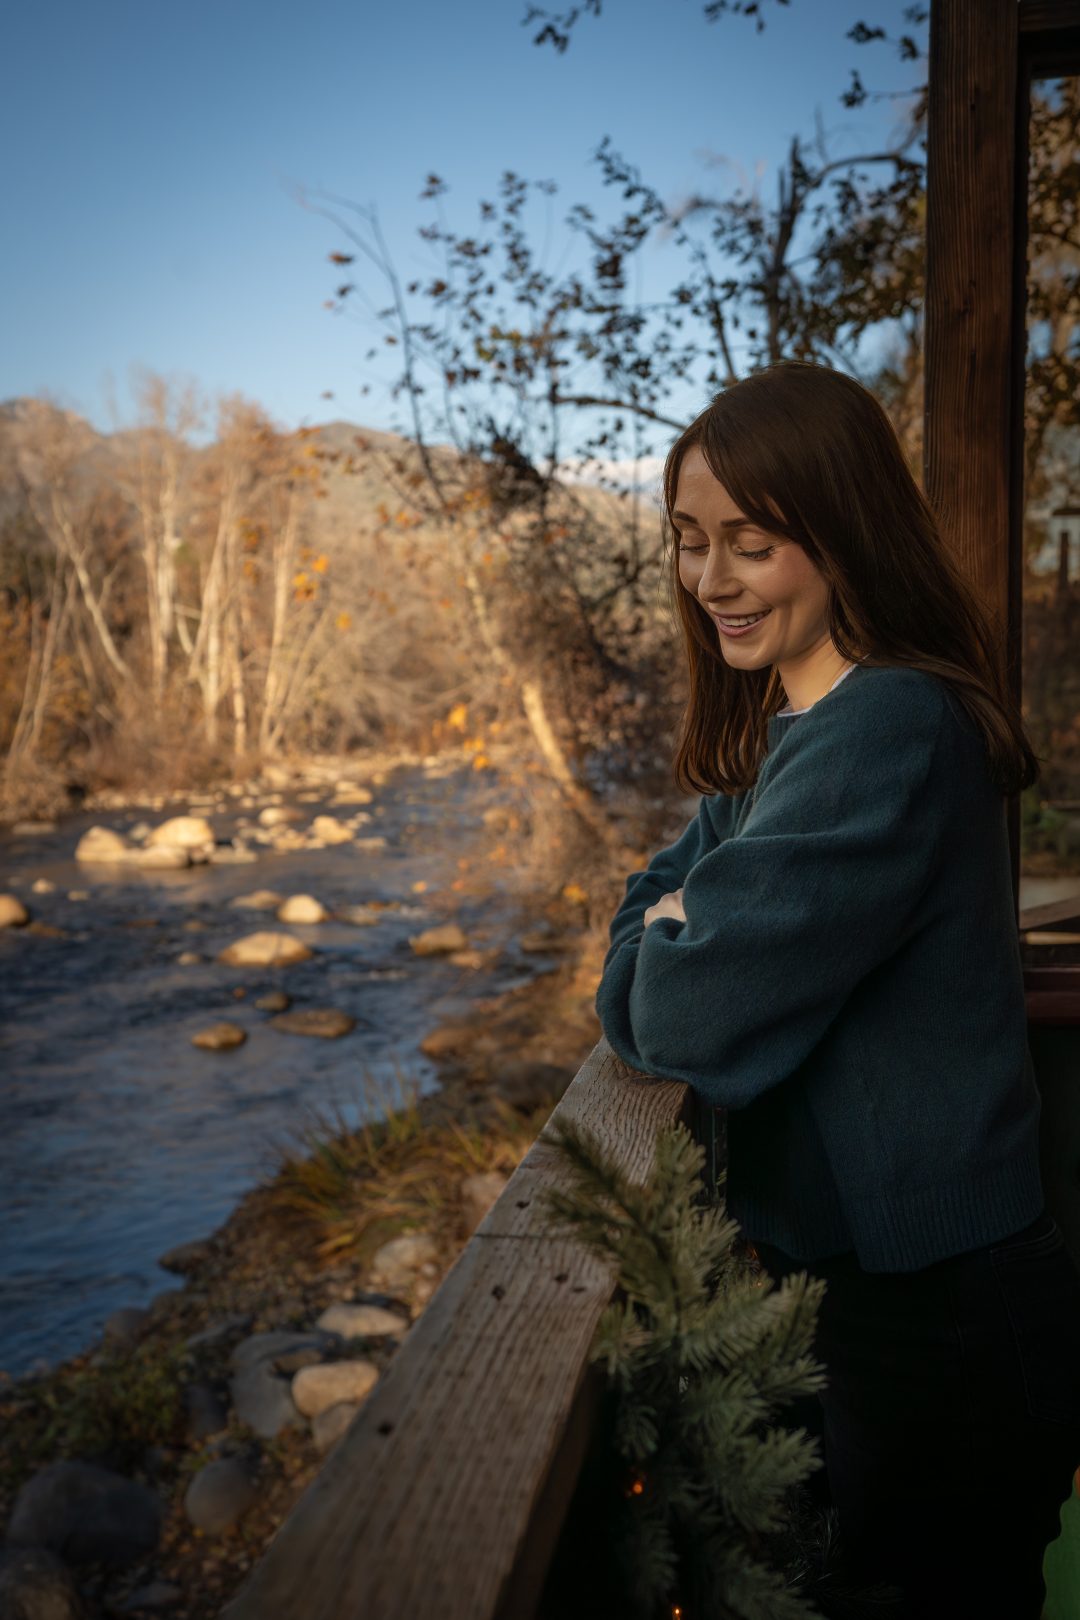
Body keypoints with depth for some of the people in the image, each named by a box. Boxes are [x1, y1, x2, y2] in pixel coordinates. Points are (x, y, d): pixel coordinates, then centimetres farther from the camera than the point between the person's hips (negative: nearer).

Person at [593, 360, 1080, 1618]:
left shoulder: (885, 735, -25)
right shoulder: (776, 729, 6)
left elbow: (696, 1019, -27)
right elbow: (657, 899, 13)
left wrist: (663, 954, -6)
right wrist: (672, 945, -9)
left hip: (936, 1325, -9)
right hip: (846, 1280, 9)